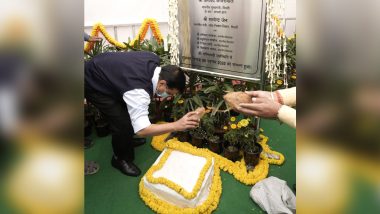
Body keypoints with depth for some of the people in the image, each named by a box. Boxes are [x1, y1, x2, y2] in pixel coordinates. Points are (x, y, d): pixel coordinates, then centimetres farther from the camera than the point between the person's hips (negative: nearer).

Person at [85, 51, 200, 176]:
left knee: (131, 112, 18)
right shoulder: (138, 90, -41)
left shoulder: (154, 60, -15)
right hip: (93, 84, -8)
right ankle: (121, 158, 15)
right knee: (123, 123, -11)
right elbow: (142, 130, -44)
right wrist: (177, 125, -49)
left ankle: (127, 139, 45)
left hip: (103, 70, 9)